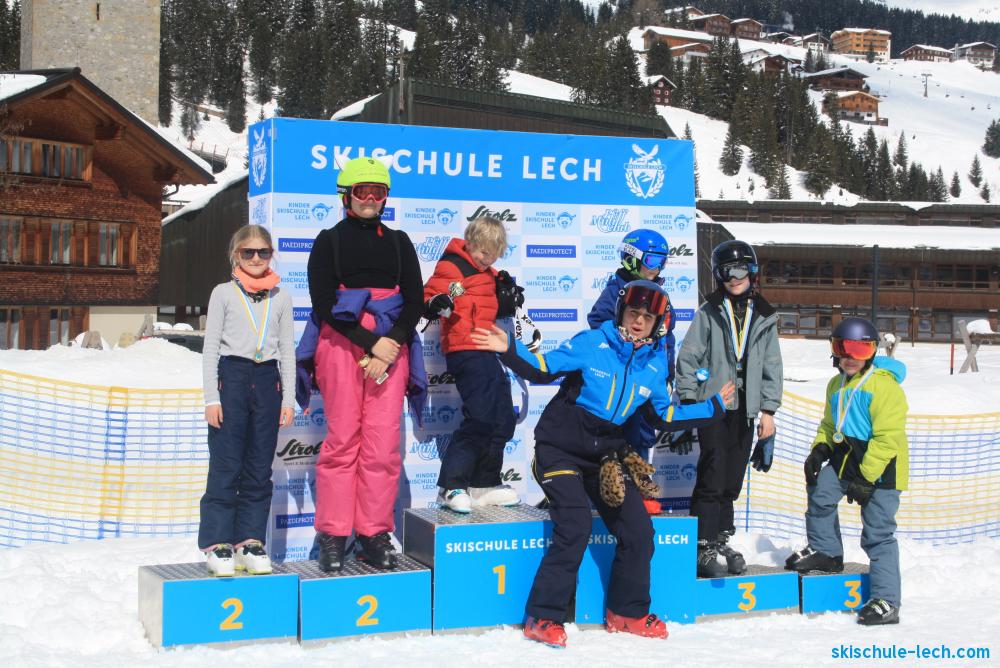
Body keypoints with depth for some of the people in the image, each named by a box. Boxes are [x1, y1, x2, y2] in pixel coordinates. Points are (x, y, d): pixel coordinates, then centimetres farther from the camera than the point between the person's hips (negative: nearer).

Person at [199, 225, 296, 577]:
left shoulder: (281, 297, 10)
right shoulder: (224, 293, 4)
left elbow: (288, 350, 11)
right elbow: (210, 347, 1)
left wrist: (288, 399, 5)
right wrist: (211, 398, -6)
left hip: (267, 381, 3)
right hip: (231, 378, -3)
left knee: (259, 468, 4)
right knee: (225, 466, -5)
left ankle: (250, 541, 12)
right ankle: (218, 543, 1)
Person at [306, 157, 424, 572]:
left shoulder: (398, 242, 18)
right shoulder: (329, 241, 10)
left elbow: (415, 301, 10)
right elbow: (323, 303, -1)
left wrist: (390, 345, -7)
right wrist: (370, 343, -11)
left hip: (390, 346, 2)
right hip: (342, 344, -2)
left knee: (384, 440, -5)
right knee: (343, 438, -6)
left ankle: (375, 535, 1)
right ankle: (333, 536, -1)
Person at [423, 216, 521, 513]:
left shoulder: (488, 274, 20)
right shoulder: (451, 267, -6)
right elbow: (427, 297, -13)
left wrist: (508, 301, 9)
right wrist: (436, 304, -34)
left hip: (487, 354, 10)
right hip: (465, 352, -10)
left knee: (503, 421, 11)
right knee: (480, 419, -17)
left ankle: (484, 486, 20)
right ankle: (451, 487, -13)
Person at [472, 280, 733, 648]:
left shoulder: (654, 365, 3)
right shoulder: (592, 344, -13)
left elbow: (662, 416, 14)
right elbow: (543, 369, -12)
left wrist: (712, 407, 15)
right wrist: (510, 351, -29)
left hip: (606, 456, 6)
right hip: (561, 449, -6)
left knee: (639, 530, 3)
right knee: (576, 527, -21)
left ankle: (627, 613, 23)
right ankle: (542, 618, -9)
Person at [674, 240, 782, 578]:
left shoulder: (764, 318, 10)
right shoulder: (709, 313, 0)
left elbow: (772, 366, 13)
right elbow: (688, 357, 0)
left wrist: (768, 410, 8)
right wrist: (688, 402, -6)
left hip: (745, 408, 4)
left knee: (732, 481, 8)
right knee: (712, 477, -9)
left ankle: (721, 541, 20)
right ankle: (704, 547, -5)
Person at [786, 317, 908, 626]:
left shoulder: (884, 385, -17)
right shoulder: (836, 385, 11)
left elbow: (887, 437, -20)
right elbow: (830, 424, 23)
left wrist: (866, 477, -21)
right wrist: (819, 450, 3)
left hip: (881, 465, -8)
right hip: (846, 457, 8)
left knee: (878, 534, -6)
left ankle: (886, 601, -1)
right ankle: (825, 552, 28)